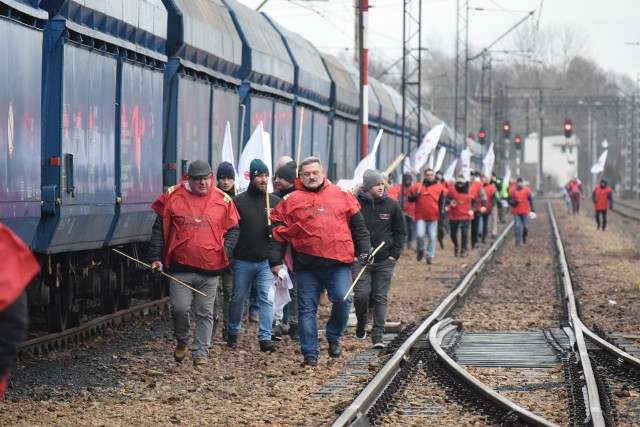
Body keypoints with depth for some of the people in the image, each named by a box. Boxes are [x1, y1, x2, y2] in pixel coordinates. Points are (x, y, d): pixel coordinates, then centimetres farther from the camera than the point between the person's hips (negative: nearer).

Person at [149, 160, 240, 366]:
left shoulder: (223, 200, 3)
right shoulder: (173, 196, 0)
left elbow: (233, 229, 12)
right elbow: (159, 229, 4)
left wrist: (226, 251, -5)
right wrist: (156, 258, -1)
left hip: (211, 269, 1)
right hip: (180, 266, -1)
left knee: (205, 313, 5)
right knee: (180, 308, -6)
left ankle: (201, 353, 12)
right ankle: (182, 342, 20)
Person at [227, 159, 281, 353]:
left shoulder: (275, 202, 7)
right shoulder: (238, 201, 0)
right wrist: (229, 253, -11)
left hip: (267, 260, 1)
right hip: (243, 261, -1)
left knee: (267, 299, -7)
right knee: (238, 298, 10)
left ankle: (265, 337, -6)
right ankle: (233, 334, 27)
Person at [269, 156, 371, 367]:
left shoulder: (342, 196, 9)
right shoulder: (291, 201, 6)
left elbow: (358, 226, 14)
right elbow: (278, 232, 6)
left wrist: (364, 251, 8)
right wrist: (275, 260, 0)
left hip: (338, 263, 0)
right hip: (306, 265, 0)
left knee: (343, 300, -12)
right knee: (307, 309, 2)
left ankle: (334, 337, 14)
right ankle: (310, 354, 10)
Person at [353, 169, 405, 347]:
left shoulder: (391, 205, 4)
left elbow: (400, 231, 11)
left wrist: (394, 254, 2)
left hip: (385, 261, 2)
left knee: (380, 298, -1)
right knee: (361, 295, -8)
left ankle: (378, 335, -1)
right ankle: (361, 325, 18)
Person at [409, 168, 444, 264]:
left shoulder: (439, 187, 5)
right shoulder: (417, 186, 4)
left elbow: (442, 202, 8)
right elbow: (410, 199, 4)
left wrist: (441, 214, -1)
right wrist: (417, 194, -16)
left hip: (433, 217, 1)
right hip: (421, 217, -1)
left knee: (432, 237, 1)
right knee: (420, 235, -13)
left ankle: (430, 256, 10)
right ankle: (421, 249, 15)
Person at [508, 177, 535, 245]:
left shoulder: (527, 190, -2)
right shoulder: (512, 191, 0)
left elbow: (531, 201, -4)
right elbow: (509, 201, 3)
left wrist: (532, 211, -12)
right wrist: (515, 202, -18)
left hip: (525, 212, 0)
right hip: (516, 212, 0)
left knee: (526, 227, 1)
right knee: (517, 226, -10)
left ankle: (524, 237, 30)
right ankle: (518, 241, -3)